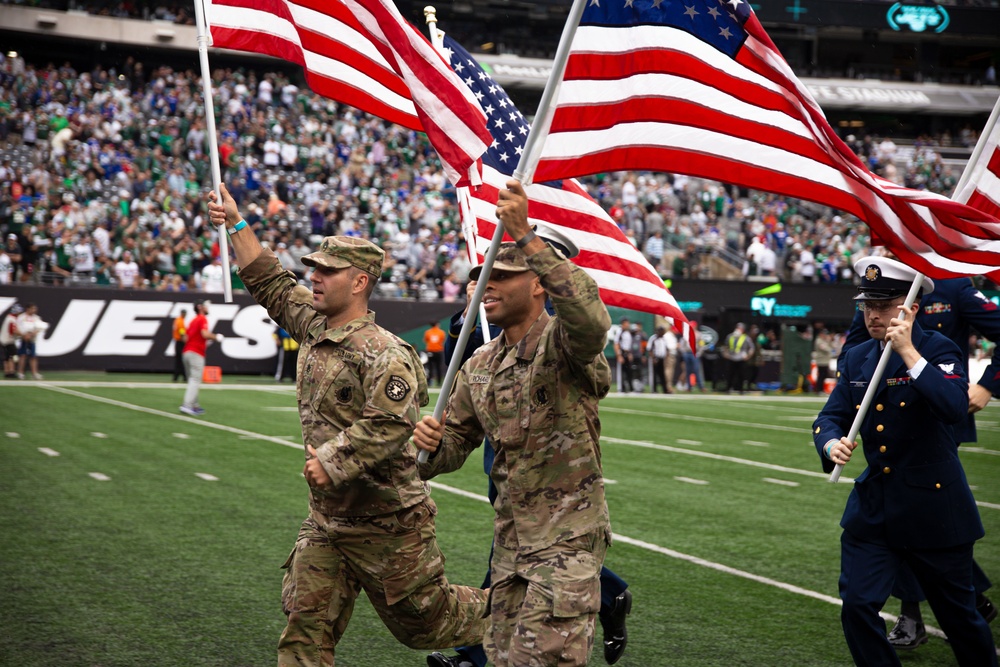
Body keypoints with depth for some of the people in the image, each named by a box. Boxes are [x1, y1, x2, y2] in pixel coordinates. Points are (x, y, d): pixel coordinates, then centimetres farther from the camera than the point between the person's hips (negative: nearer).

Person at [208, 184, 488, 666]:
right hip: (325, 522, 8)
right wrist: (237, 224, 18)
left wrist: (334, 461, -30)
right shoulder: (315, 327, 7)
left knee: (425, 621, 9)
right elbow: (272, 285, 20)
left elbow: (391, 423, -31)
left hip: (386, 523, -8)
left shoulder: (382, 354, -20)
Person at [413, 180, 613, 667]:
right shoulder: (479, 368, 11)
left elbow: (589, 317, -36)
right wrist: (429, 445, -10)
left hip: (568, 538, -8)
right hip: (510, 539, 8)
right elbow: (454, 444, 16)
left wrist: (525, 237, -38)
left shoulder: (561, 342, -11)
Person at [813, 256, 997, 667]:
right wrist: (831, 443, -17)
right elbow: (830, 416, 6)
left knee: (958, 614, 9)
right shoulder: (857, 359, 6)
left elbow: (955, 408, -30)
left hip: (934, 507, -5)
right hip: (873, 506, 5)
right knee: (857, 606, -5)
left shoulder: (938, 351, -12)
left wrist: (908, 352, -31)